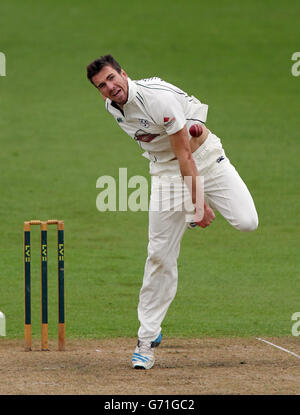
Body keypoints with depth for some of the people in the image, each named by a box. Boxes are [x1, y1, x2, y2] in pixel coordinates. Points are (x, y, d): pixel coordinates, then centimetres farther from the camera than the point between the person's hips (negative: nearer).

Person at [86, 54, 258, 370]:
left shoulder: (157, 97, -26)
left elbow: (185, 154, -23)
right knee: (160, 255, -3)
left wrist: (198, 203, -22)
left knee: (246, 222, -23)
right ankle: (147, 337, 4)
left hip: (204, 156, -4)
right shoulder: (113, 107, -3)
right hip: (165, 168, 4)